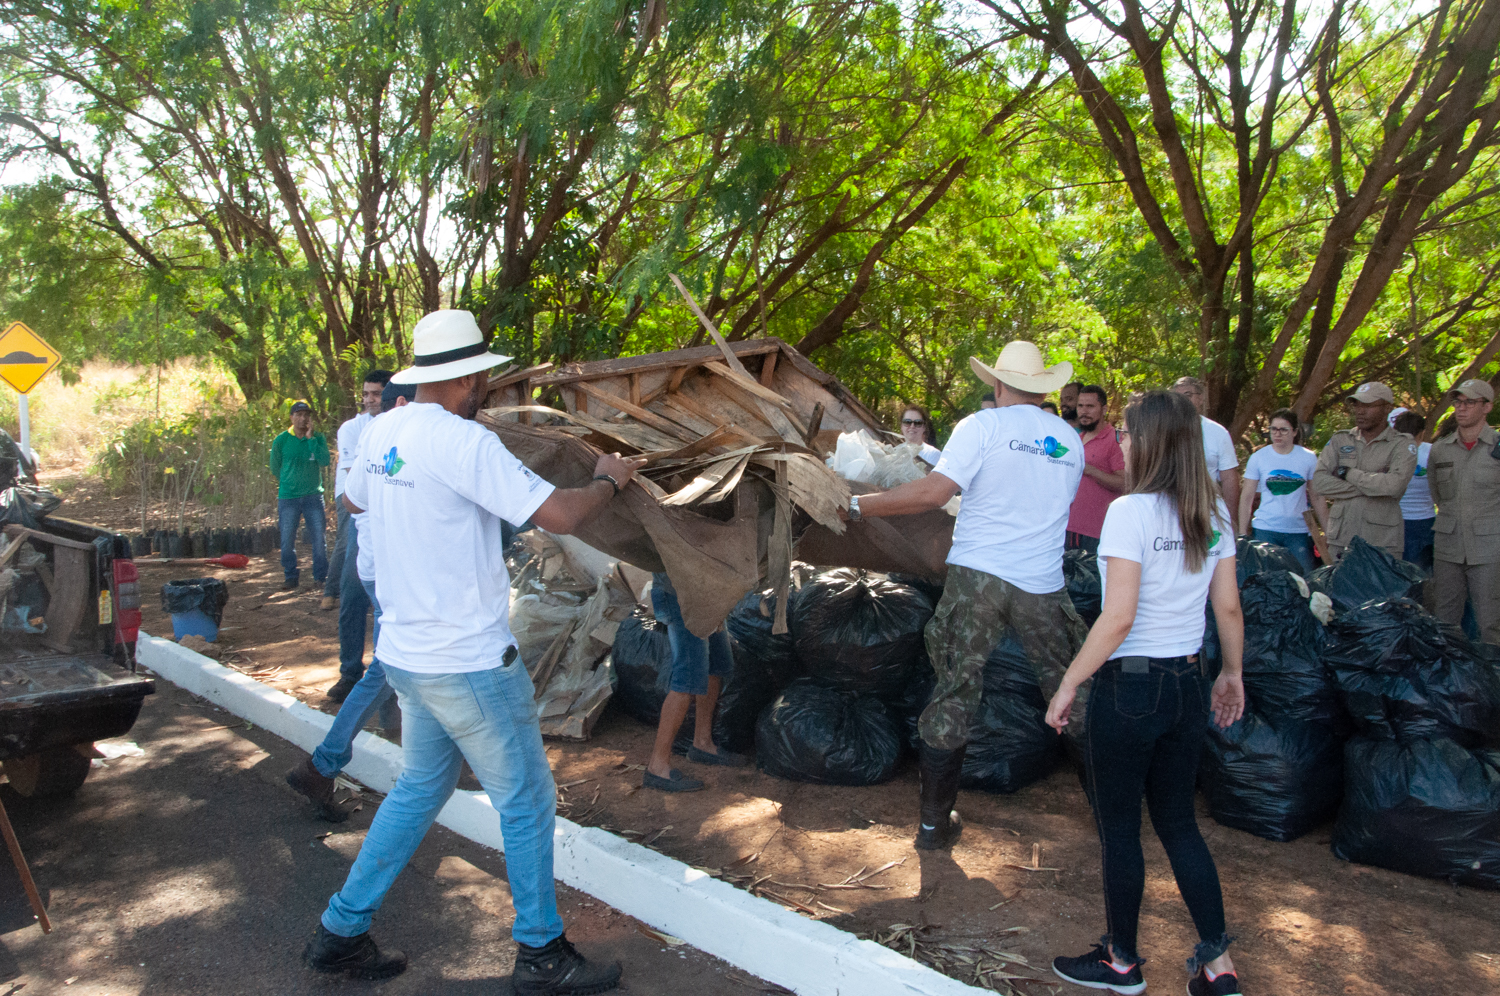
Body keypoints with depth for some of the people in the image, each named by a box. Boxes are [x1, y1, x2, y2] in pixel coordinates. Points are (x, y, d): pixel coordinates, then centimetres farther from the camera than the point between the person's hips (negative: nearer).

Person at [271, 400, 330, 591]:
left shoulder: (318, 438, 2)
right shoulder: (281, 441, 0)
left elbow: (325, 461, -15)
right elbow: (275, 468, 13)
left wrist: (310, 438, -15)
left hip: (313, 496, 0)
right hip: (288, 497, 0)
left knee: (319, 539, 0)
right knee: (287, 541, 3)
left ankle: (321, 576, 12)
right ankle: (291, 578, 16)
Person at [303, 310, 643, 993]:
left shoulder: (381, 431, 3)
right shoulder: (463, 442, -22)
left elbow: (353, 499, 24)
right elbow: (560, 515, -25)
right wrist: (609, 480, -6)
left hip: (406, 652, 8)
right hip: (469, 663, -8)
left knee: (418, 790, 24)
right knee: (527, 801, 8)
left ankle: (341, 932, 31)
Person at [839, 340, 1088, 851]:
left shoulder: (984, 426, -5)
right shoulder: (1071, 441, 10)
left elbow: (934, 491, -15)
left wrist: (861, 505, -7)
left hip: (977, 575, -3)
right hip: (1042, 584, 3)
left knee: (955, 691, 4)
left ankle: (934, 823, 11)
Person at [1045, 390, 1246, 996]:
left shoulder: (1131, 511, -17)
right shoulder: (1213, 513, 3)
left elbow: (1118, 618, -21)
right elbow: (1228, 608, 8)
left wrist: (1069, 684, -13)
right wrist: (1232, 673, 22)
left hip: (1130, 686, -7)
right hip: (1189, 683, 7)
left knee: (1119, 826, 10)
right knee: (1178, 821, 19)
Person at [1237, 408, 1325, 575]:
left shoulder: (1308, 458, 4)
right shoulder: (1258, 458, 2)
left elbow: (1318, 498, 8)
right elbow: (1246, 498, 3)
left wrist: (1328, 533, 4)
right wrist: (1242, 534, -1)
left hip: (1299, 531, 1)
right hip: (1265, 530, -1)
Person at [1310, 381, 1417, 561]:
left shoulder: (1403, 444, 1)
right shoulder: (1340, 440, 10)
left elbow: (1395, 485, -18)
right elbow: (1319, 482, -4)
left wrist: (1348, 473, -8)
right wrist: (1372, 486, -10)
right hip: (1340, 539, 3)